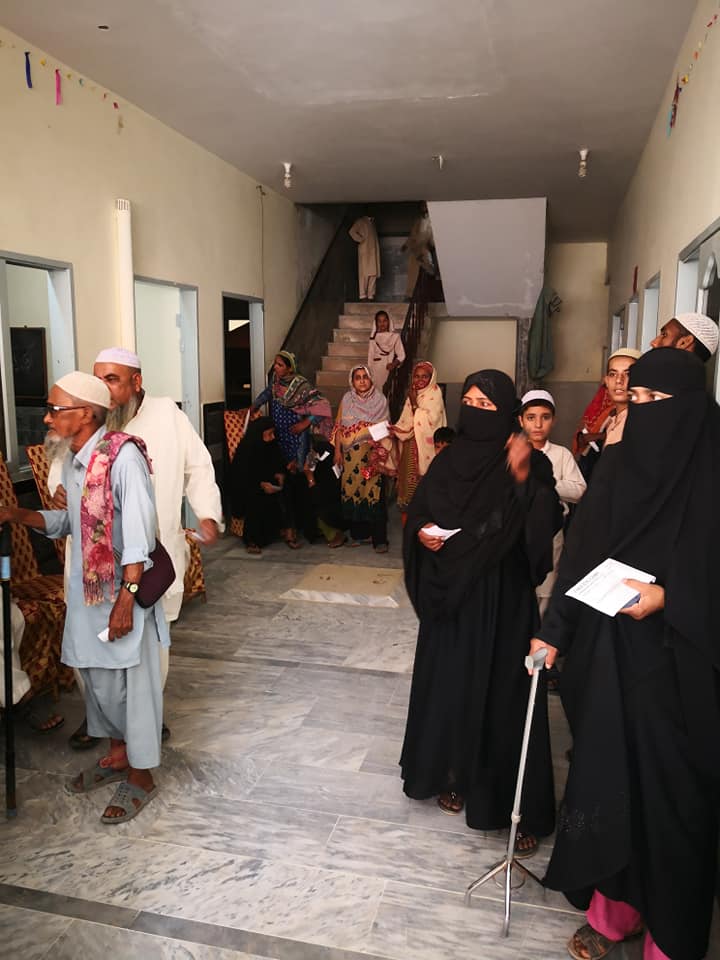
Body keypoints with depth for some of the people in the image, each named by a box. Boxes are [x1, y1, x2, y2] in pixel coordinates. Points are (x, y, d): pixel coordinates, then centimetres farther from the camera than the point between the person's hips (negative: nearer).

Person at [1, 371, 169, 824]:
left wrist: (126, 596, -25)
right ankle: (118, 755, 38)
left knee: (130, 681, 4)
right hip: (86, 588, 8)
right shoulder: (72, 461, 6)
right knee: (98, 677, 19)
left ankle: (141, 774, 21)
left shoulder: (123, 455, -20)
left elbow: (138, 530, -23)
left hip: (122, 588, -8)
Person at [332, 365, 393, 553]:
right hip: (351, 455, 2)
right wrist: (337, 451, 1)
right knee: (352, 491, 3)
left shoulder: (380, 399, 3)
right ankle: (359, 534, 16)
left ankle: (379, 539, -3)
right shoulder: (346, 399, 8)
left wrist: (381, 452, -8)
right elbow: (339, 427, 8)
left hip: (372, 454, -2)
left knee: (374, 493, -8)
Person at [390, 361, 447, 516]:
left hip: (426, 444, -6)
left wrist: (414, 404, -18)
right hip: (411, 443, 6)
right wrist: (395, 429, -10)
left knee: (423, 476, 0)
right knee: (410, 473, 15)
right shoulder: (413, 393, 6)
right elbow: (407, 420, 6)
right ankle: (409, 502, 29)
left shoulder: (435, 394, -13)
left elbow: (430, 420, -22)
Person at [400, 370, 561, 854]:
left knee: (502, 694, 0)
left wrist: (523, 479, -29)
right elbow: (419, 514, 13)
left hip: (501, 598, -4)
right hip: (451, 595, 4)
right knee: (449, 686, 12)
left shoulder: (530, 463, -6)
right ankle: (454, 775, 32)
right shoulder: (448, 460, 6)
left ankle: (516, 804, 12)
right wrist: (422, 534, -8)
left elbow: (544, 527, -17)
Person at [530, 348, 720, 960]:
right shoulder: (617, 465, 4)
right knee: (606, 777, 13)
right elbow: (580, 556, 5)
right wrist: (554, 632, 1)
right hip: (608, 655, 4)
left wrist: (668, 596, -22)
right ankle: (612, 910, 33)